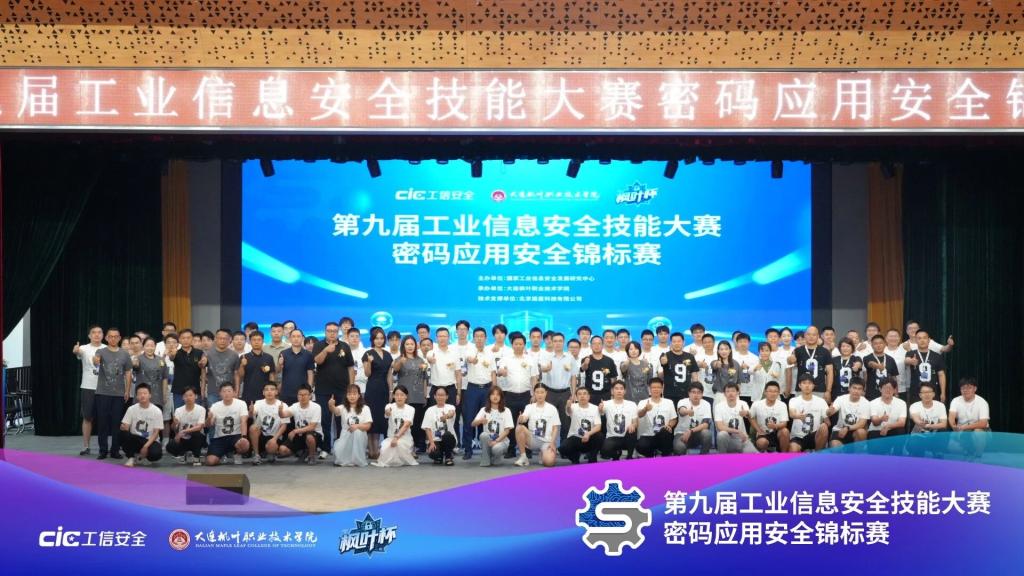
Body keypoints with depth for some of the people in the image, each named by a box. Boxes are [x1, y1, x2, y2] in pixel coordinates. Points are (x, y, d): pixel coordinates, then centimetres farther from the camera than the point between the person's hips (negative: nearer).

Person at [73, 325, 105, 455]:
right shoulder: (84, 349, -2)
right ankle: (85, 447, 10)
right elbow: (78, 352, -26)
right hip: (88, 388, -1)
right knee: (87, 418, 4)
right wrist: (75, 351, -51)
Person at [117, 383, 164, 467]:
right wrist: (123, 427, -31)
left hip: (150, 441, -1)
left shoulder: (157, 411, -8)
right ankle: (131, 457, -11)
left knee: (156, 454, -34)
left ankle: (140, 456, 3)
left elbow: (156, 432, -8)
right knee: (121, 433, -29)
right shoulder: (131, 409, -2)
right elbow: (125, 428, -5)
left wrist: (146, 446, -21)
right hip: (135, 439, 1)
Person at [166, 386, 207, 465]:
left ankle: (196, 458, -11)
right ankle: (183, 454, 8)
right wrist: (174, 424, -39)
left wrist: (184, 431, -34)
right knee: (170, 447, -28)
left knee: (196, 433, -36)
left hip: (195, 440, -2)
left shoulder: (201, 409, -13)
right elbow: (173, 428, -15)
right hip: (182, 439, 2)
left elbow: (200, 427, -24)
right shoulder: (178, 410, -5)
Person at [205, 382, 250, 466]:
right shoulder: (215, 406, 0)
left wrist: (243, 436, -35)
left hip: (235, 436, -2)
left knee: (245, 444, -37)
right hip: (219, 438, 2)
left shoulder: (241, 403, -7)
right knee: (210, 461, -20)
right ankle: (222, 455, 18)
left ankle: (238, 455, 1)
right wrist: (209, 418, -27)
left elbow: (243, 421, -18)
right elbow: (208, 425, -2)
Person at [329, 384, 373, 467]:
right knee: (337, 451, -33)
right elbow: (335, 410, -21)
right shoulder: (343, 408, 3)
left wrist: (357, 426, -24)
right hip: (346, 436, -1)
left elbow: (368, 426, -5)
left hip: (360, 437, 1)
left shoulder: (365, 408, 2)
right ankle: (347, 459, 4)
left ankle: (358, 460, -19)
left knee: (357, 431, -36)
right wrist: (331, 406, -46)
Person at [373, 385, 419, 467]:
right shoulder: (390, 406, -3)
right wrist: (387, 412, -54)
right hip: (391, 437, 1)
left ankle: (409, 454, -6)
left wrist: (396, 437, -31)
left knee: (399, 443, -35)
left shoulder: (410, 409, -5)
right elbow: (387, 412, -28)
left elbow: (406, 425, -17)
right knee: (385, 449, -31)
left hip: (405, 438, -1)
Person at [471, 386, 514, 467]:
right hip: (487, 440, 2)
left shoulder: (506, 411, 0)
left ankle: (496, 457, 2)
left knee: (496, 449, -37)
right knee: (483, 435, -33)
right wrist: (480, 420, -30)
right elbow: (473, 424, -8)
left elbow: (507, 430, -6)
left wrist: (496, 441, -19)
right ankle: (485, 460, -14)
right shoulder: (484, 410, 5)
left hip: (501, 440, -2)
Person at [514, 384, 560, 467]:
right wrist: (521, 419, -41)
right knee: (519, 428, -30)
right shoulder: (530, 407, 4)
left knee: (549, 462, -31)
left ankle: (543, 454, 10)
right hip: (532, 440, 1)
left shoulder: (552, 409, 2)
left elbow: (555, 428, 2)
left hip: (546, 441, -1)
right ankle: (523, 457, -15)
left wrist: (552, 442, -12)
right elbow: (524, 418, -17)